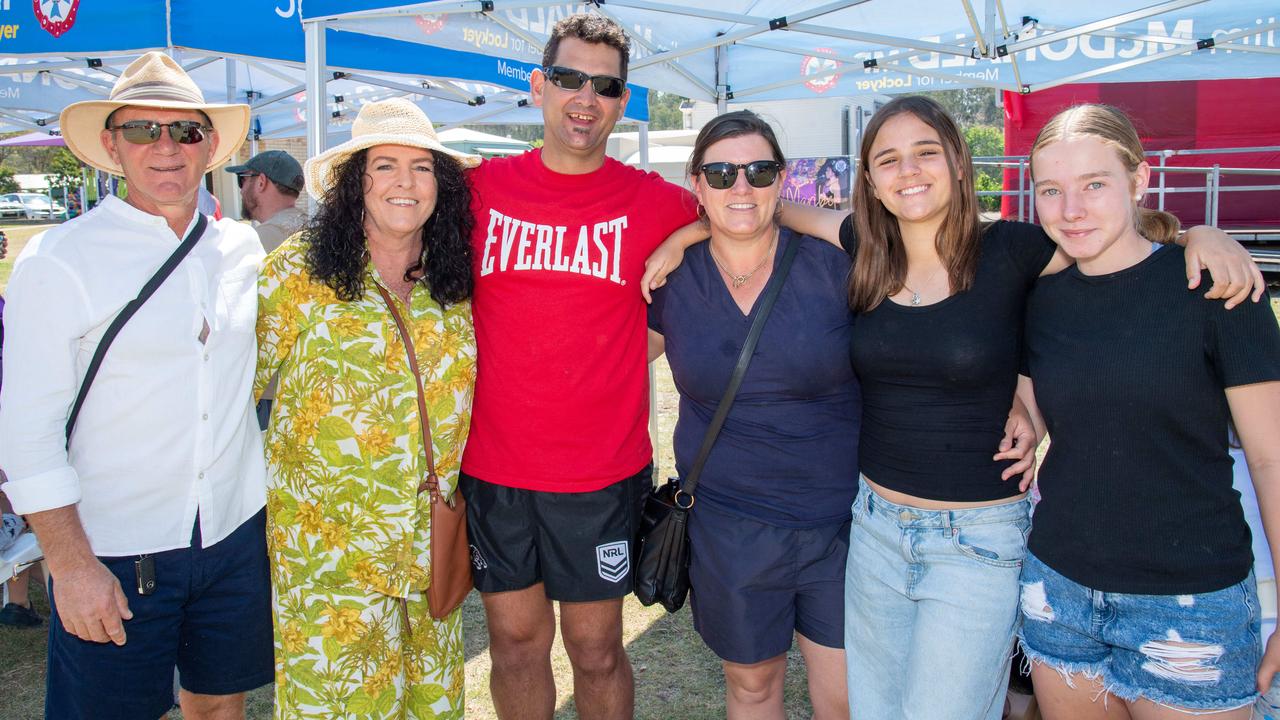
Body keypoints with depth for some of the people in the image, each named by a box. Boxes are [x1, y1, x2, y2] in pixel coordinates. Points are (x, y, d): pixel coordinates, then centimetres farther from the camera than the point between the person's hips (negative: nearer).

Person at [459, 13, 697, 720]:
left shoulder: (653, 202, -3)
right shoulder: (481, 187, 1)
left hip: (602, 474, -1)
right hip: (493, 467, 2)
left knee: (595, 648, 12)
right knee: (516, 637, 16)